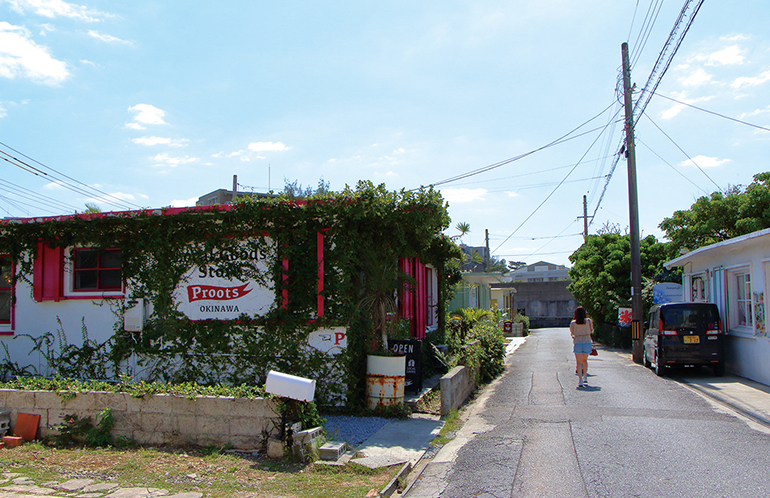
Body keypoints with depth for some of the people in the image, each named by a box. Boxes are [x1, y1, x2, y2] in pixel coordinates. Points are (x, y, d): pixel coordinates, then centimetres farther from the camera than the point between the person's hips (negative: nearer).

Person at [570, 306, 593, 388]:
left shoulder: (573, 323, -5)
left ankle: (580, 381, -7)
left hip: (577, 343, -2)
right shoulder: (588, 321, -3)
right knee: (584, 360, 22)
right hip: (587, 342, 2)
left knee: (579, 362, 1)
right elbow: (591, 331, 8)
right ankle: (585, 377, 23)